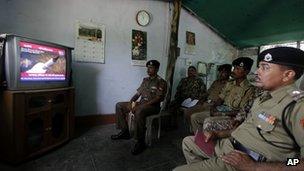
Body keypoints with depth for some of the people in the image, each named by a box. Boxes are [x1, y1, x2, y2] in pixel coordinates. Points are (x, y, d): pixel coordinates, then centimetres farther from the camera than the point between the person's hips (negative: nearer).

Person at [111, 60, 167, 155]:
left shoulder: (161, 82, -7)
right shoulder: (145, 80, 15)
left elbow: (158, 98, -17)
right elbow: (138, 93, 15)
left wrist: (143, 105, -24)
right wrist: (131, 102, -4)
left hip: (153, 106, -8)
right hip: (140, 103, 8)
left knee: (139, 112, -40)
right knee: (119, 105, 2)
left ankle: (140, 142, -25)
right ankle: (124, 132, 6)